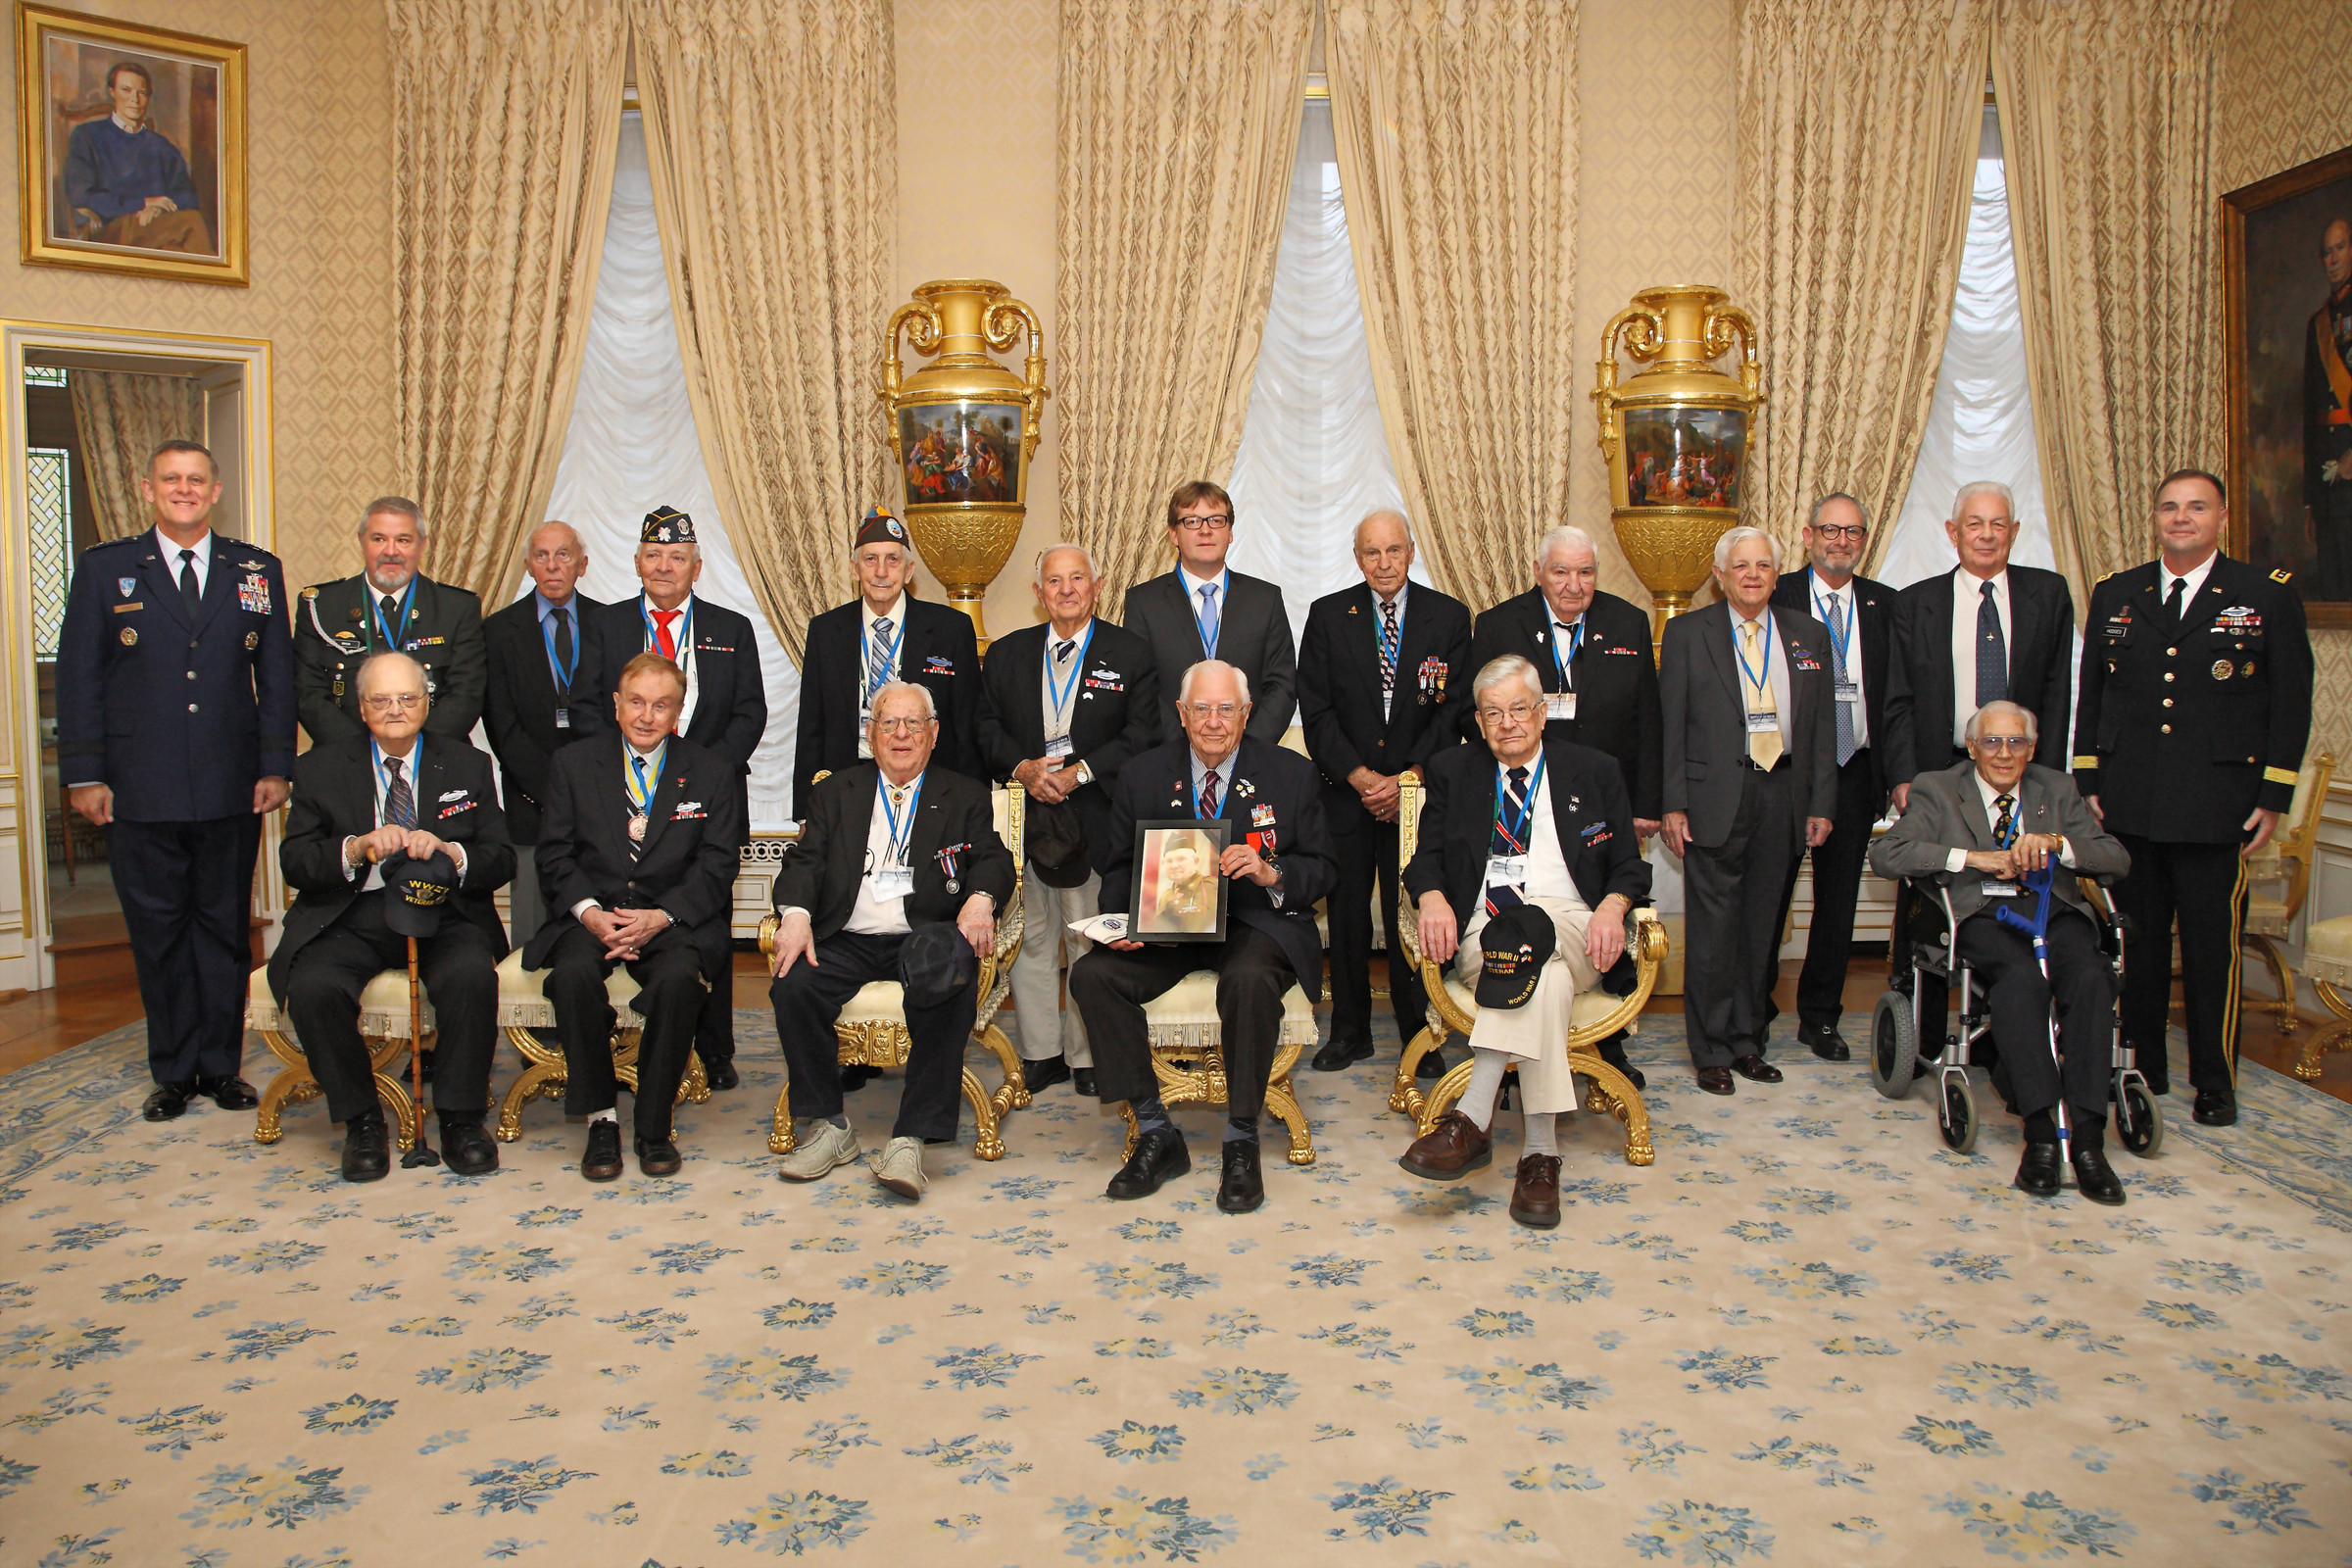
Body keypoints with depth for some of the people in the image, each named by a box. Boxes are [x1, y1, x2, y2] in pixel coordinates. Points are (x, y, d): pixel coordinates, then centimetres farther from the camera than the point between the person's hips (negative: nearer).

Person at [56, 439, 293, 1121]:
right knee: (158, 931, 7)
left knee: (225, 928, 7)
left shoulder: (257, 571, 8)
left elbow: (277, 676, 8)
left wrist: (275, 766, 1)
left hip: (231, 790, 1)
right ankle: (173, 1072, 18)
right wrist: (83, 775, -3)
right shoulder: (103, 569, 5)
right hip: (140, 791, -1)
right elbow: (78, 678, 3)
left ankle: (221, 1065, 18)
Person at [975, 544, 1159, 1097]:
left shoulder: (1131, 654, 3)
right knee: (1031, 941, 8)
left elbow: (1141, 735, -4)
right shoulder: (1006, 654, 12)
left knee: (1090, 944, 1)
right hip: (1023, 820, 3)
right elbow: (987, 727, 9)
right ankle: (1041, 1053, 19)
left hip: (1094, 819, -3)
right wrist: (1023, 768, -10)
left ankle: (1088, 1058, 13)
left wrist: (1078, 773, -13)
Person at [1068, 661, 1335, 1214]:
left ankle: (1241, 1142, -19)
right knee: (1091, 974, -24)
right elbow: (1120, 868, 12)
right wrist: (1120, 922, -10)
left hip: (1256, 923, -3)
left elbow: (1323, 870, 3)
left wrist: (1271, 873, -18)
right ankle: (1156, 1135, -13)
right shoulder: (1141, 776, 8)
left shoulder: (1292, 774, 3)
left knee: (1249, 979, -37)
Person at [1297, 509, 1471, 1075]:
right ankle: (1350, 1030, 19)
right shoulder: (1328, 616, 3)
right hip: (1346, 791, 1)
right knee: (1346, 913, 6)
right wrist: (1359, 776, -10)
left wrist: (1409, 778, -11)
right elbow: (1316, 710, -1)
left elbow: (1454, 709, -2)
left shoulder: (1450, 617, 2)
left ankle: (1418, 1032, 15)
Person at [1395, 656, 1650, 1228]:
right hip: (1481, 938, 1)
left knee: (1529, 932, -38)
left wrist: (1612, 904, -13)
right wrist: (1433, 897, -13)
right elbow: (1426, 857, 12)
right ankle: (1540, 1153, -40)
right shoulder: (1453, 772, 18)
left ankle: (1472, 1118, -44)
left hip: (1573, 929, 0)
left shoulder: (1594, 771, 16)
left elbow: (1629, 866, 11)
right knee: (1546, 978, -36)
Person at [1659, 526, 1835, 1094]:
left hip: (1783, 798, 3)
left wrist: (1821, 804, 6)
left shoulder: (1809, 635, 12)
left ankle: (1747, 1041, 22)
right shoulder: (1687, 633, 2)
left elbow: (1821, 726, 11)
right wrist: (1672, 804, -7)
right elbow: (1670, 725, -1)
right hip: (1716, 798, -3)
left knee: (1762, 926, 10)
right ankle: (1712, 1051, 10)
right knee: (1713, 929, -1)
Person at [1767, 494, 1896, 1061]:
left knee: (1839, 899, 9)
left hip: (1855, 771, 3)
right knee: (1769, 894, 4)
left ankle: (1820, 1017, 21)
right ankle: (1753, 1011, 19)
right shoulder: (1776, 599, -2)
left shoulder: (1885, 604, 9)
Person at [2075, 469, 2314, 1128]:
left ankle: (2215, 1082, 14)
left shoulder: (2269, 596, 3)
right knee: (2135, 943, 10)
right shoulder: (2114, 595, 11)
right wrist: (2086, 781, 7)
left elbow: (2291, 703, 2)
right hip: (2127, 805, 3)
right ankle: (2140, 1068, 22)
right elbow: (2091, 694, 13)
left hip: (2218, 808, -3)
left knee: (2213, 948, 2)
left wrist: (2273, 798, -3)